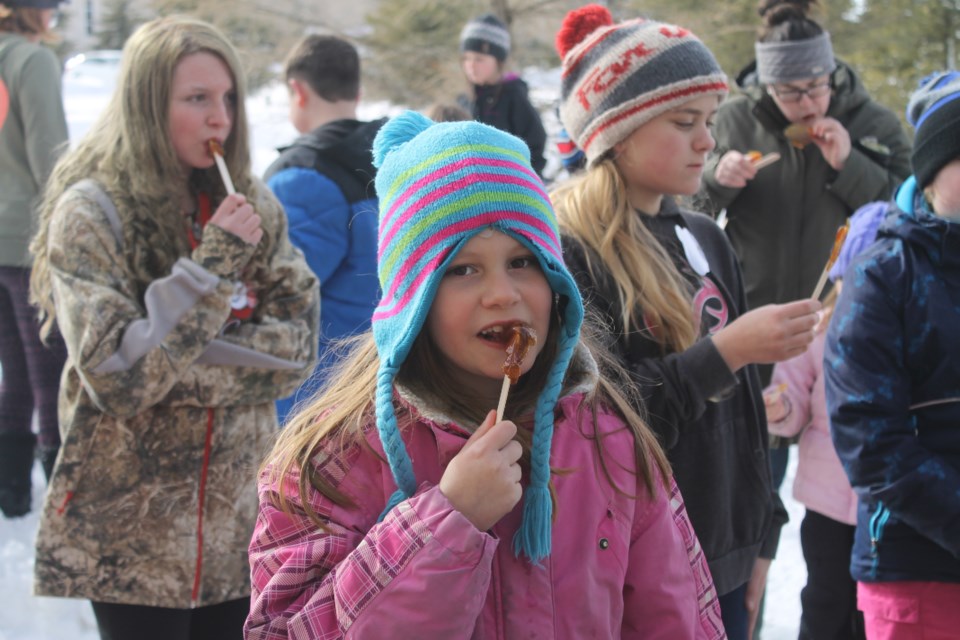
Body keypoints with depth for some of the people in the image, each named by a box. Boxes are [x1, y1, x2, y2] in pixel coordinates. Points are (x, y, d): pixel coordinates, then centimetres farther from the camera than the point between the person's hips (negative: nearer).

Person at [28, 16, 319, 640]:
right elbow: (116, 377, -19)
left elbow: (298, 344, -3)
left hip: (241, 518, 4)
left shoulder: (253, 204, 4)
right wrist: (210, 266, -23)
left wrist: (181, 367, -15)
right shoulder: (90, 214, -10)